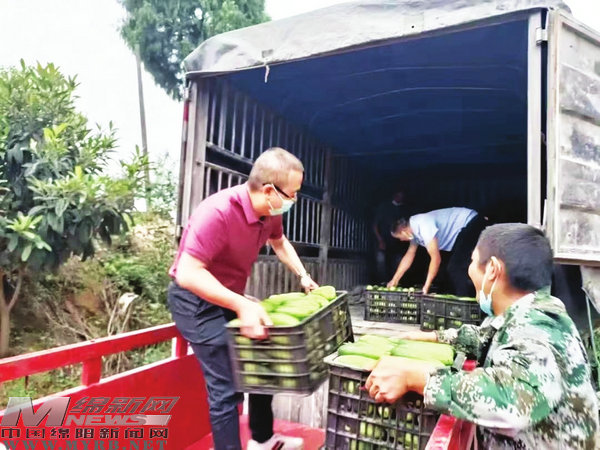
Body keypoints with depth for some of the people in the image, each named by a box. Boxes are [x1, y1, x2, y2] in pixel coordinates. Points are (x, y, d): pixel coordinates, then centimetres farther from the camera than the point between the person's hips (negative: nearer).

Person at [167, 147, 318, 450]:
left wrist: (303, 275, 8)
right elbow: (188, 274, -34)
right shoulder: (218, 212, -32)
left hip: (229, 296, 9)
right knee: (226, 386, -10)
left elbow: (279, 243, 17)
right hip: (195, 300, -8)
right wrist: (242, 305, -39)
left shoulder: (270, 211, -5)